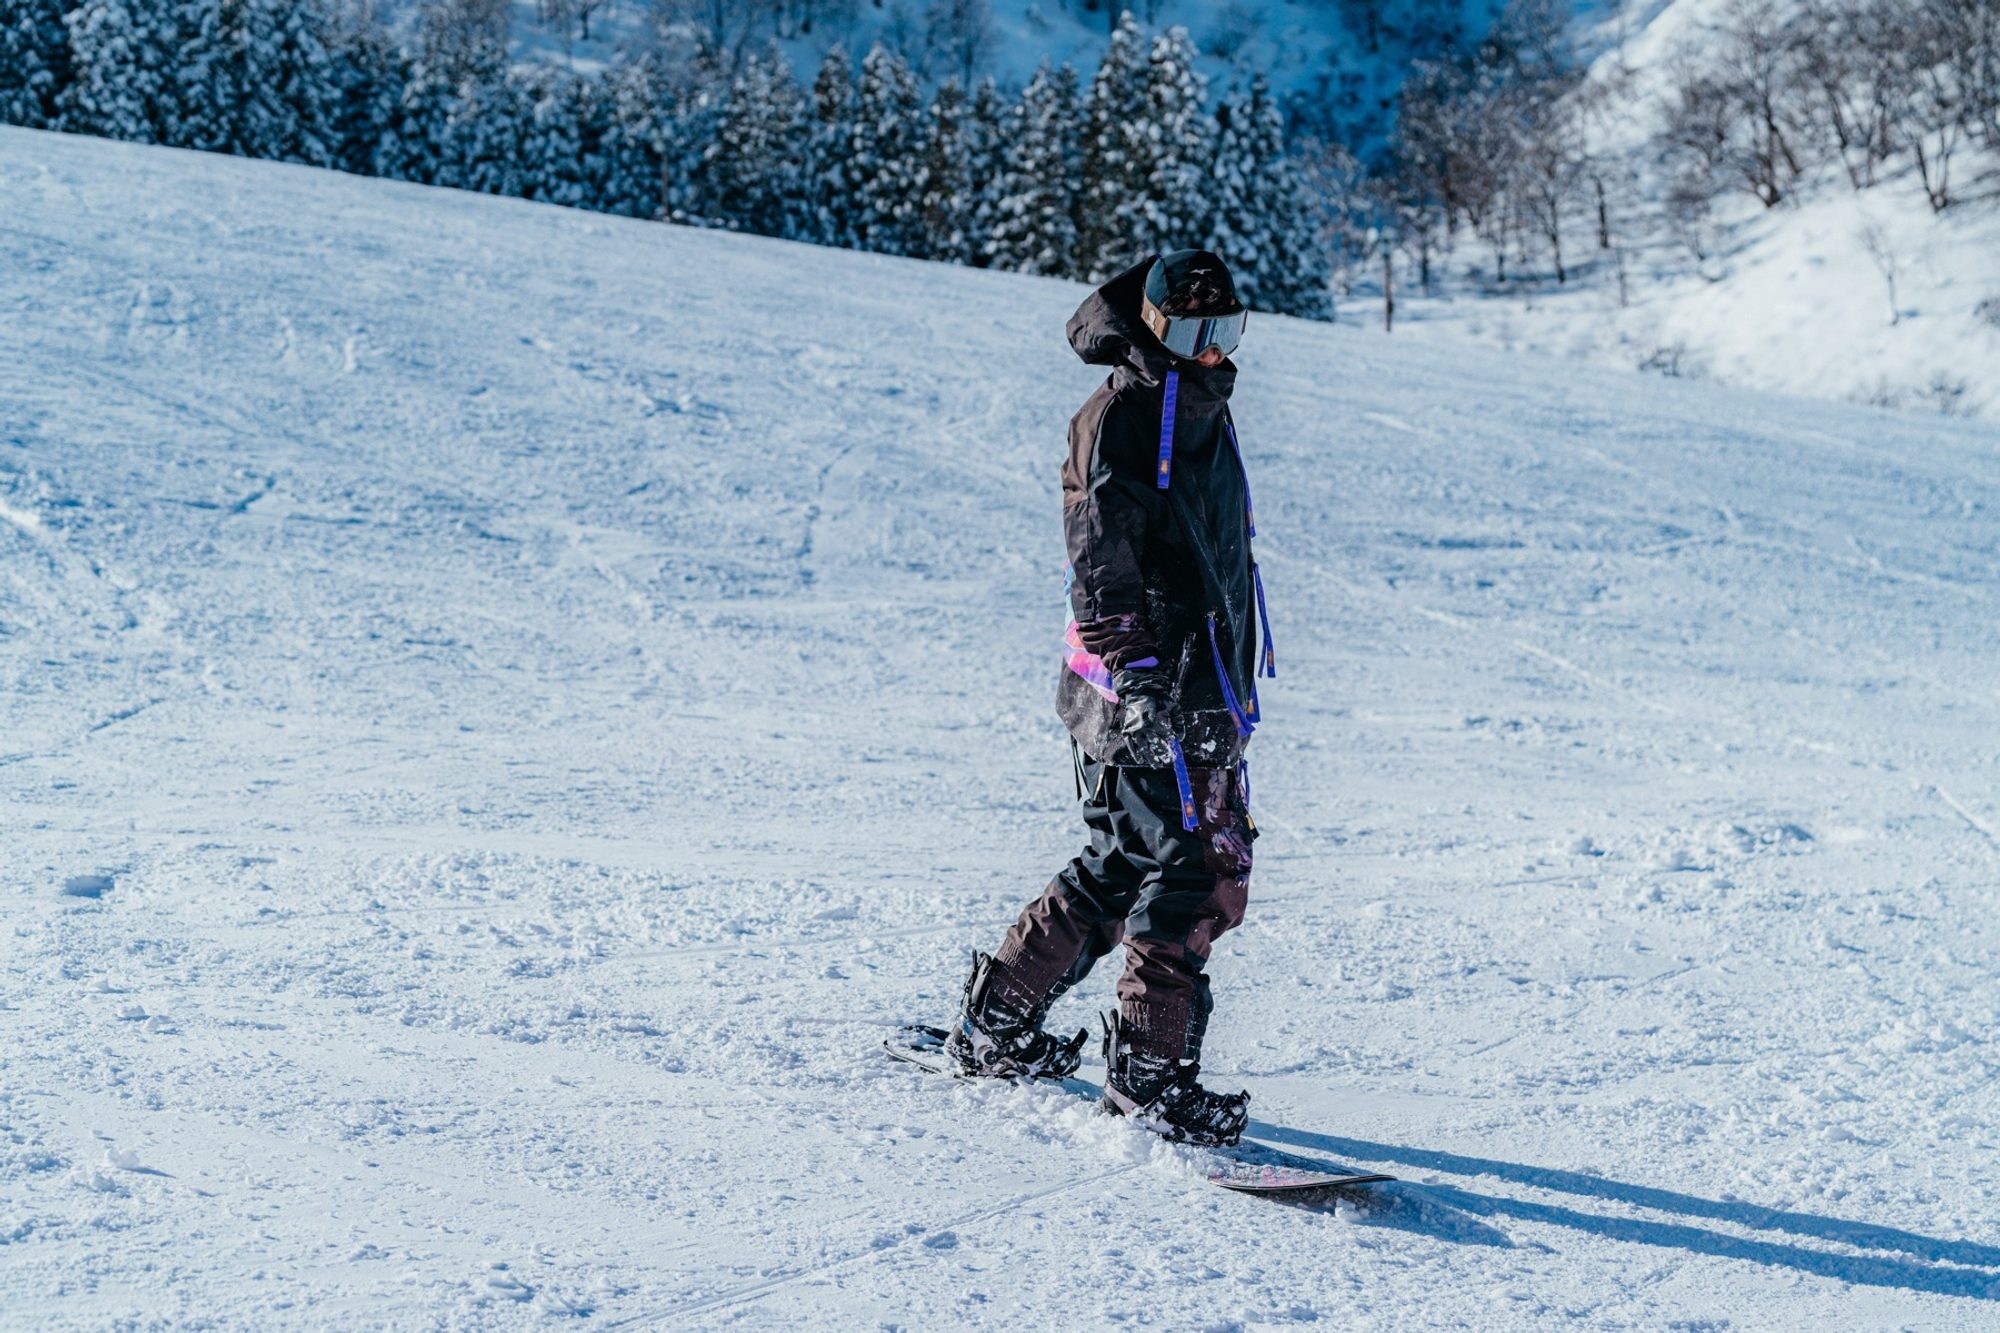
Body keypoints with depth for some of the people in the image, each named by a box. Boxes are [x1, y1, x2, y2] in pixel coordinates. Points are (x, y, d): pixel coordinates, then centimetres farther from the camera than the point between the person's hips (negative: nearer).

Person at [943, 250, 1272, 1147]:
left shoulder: (1204, 412, 21)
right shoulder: (1119, 417, -8)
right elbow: (1101, 556, -18)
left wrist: (1233, 686, 33)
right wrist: (1133, 669, -29)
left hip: (1206, 690, 9)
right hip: (1145, 690, -9)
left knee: (1126, 866, 12)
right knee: (1192, 870, -11)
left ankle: (997, 1023, 22)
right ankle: (1147, 1071, -3)